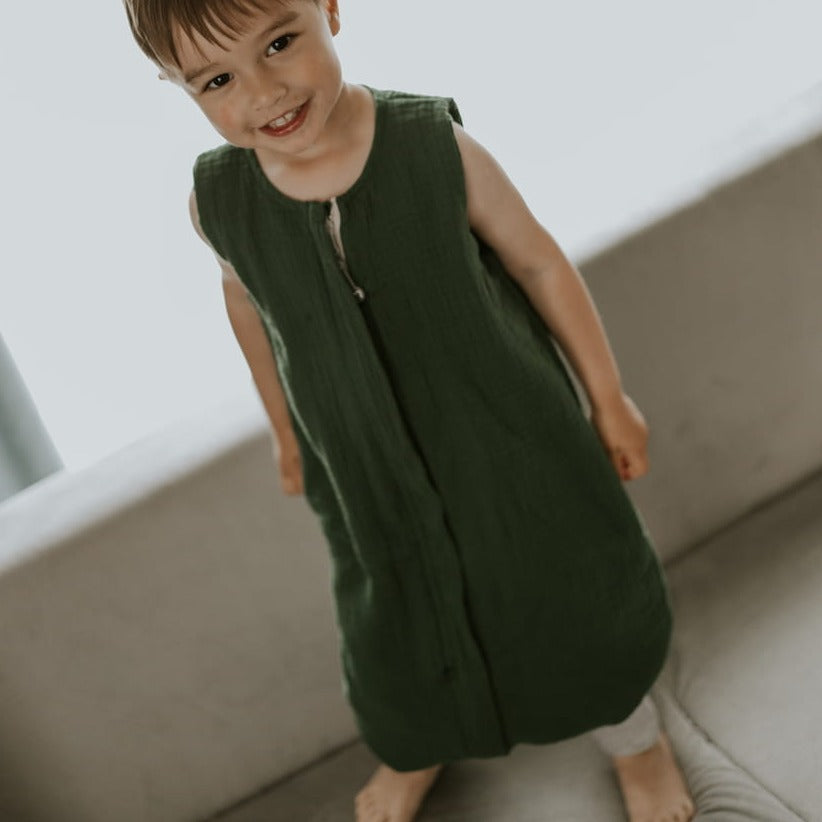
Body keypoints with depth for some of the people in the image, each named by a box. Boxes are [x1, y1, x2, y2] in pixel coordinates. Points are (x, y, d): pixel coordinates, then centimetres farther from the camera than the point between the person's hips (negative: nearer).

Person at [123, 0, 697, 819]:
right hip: (368, 472, 2)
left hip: (504, 436, -2)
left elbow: (539, 264, -11)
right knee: (394, 628, 22)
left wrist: (607, 396, -2)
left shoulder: (436, 147, -26)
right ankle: (415, 751, 59)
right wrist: (284, 430, 15)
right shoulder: (216, 202, -19)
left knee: (571, 591, 18)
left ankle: (633, 735, 51)